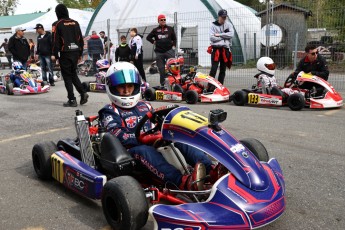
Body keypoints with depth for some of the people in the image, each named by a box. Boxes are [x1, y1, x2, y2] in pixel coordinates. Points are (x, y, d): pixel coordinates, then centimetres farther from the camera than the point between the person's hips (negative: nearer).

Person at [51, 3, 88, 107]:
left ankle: (72, 100, 0)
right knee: (73, 74, 19)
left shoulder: (57, 24, -5)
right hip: (75, 52, 5)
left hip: (65, 53, -5)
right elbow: (81, 39, 12)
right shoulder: (75, 23, 10)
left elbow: (55, 41, -9)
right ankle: (83, 93, 3)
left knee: (67, 76, 2)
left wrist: (54, 54, -1)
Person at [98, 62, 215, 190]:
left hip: (154, 147, 5)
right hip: (130, 153, -5)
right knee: (144, 150, -37)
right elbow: (120, 137, -12)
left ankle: (211, 170, -37)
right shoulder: (110, 112, 5)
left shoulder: (144, 106, 22)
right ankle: (182, 182, -58)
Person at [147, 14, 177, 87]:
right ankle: (162, 84, 10)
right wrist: (154, 42, 8)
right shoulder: (155, 30, 11)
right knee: (161, 69, 3)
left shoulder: (170, 29, 10)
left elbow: (174, 38, 15)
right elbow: (148, 37, 21)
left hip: (169, 50, -1)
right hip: (159, 52, 1)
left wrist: (173, 46, 3)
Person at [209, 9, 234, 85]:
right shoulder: (213, 25, 2)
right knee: (214, 68, -11)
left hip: (225, 49, 3)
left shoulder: (229, 25, 10)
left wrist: (219, 35, -12)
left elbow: (231, 34, -8)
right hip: (216, 49, -3)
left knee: (223, 70, 8)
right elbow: (212, 38, -11)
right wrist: (224, 37, -8)